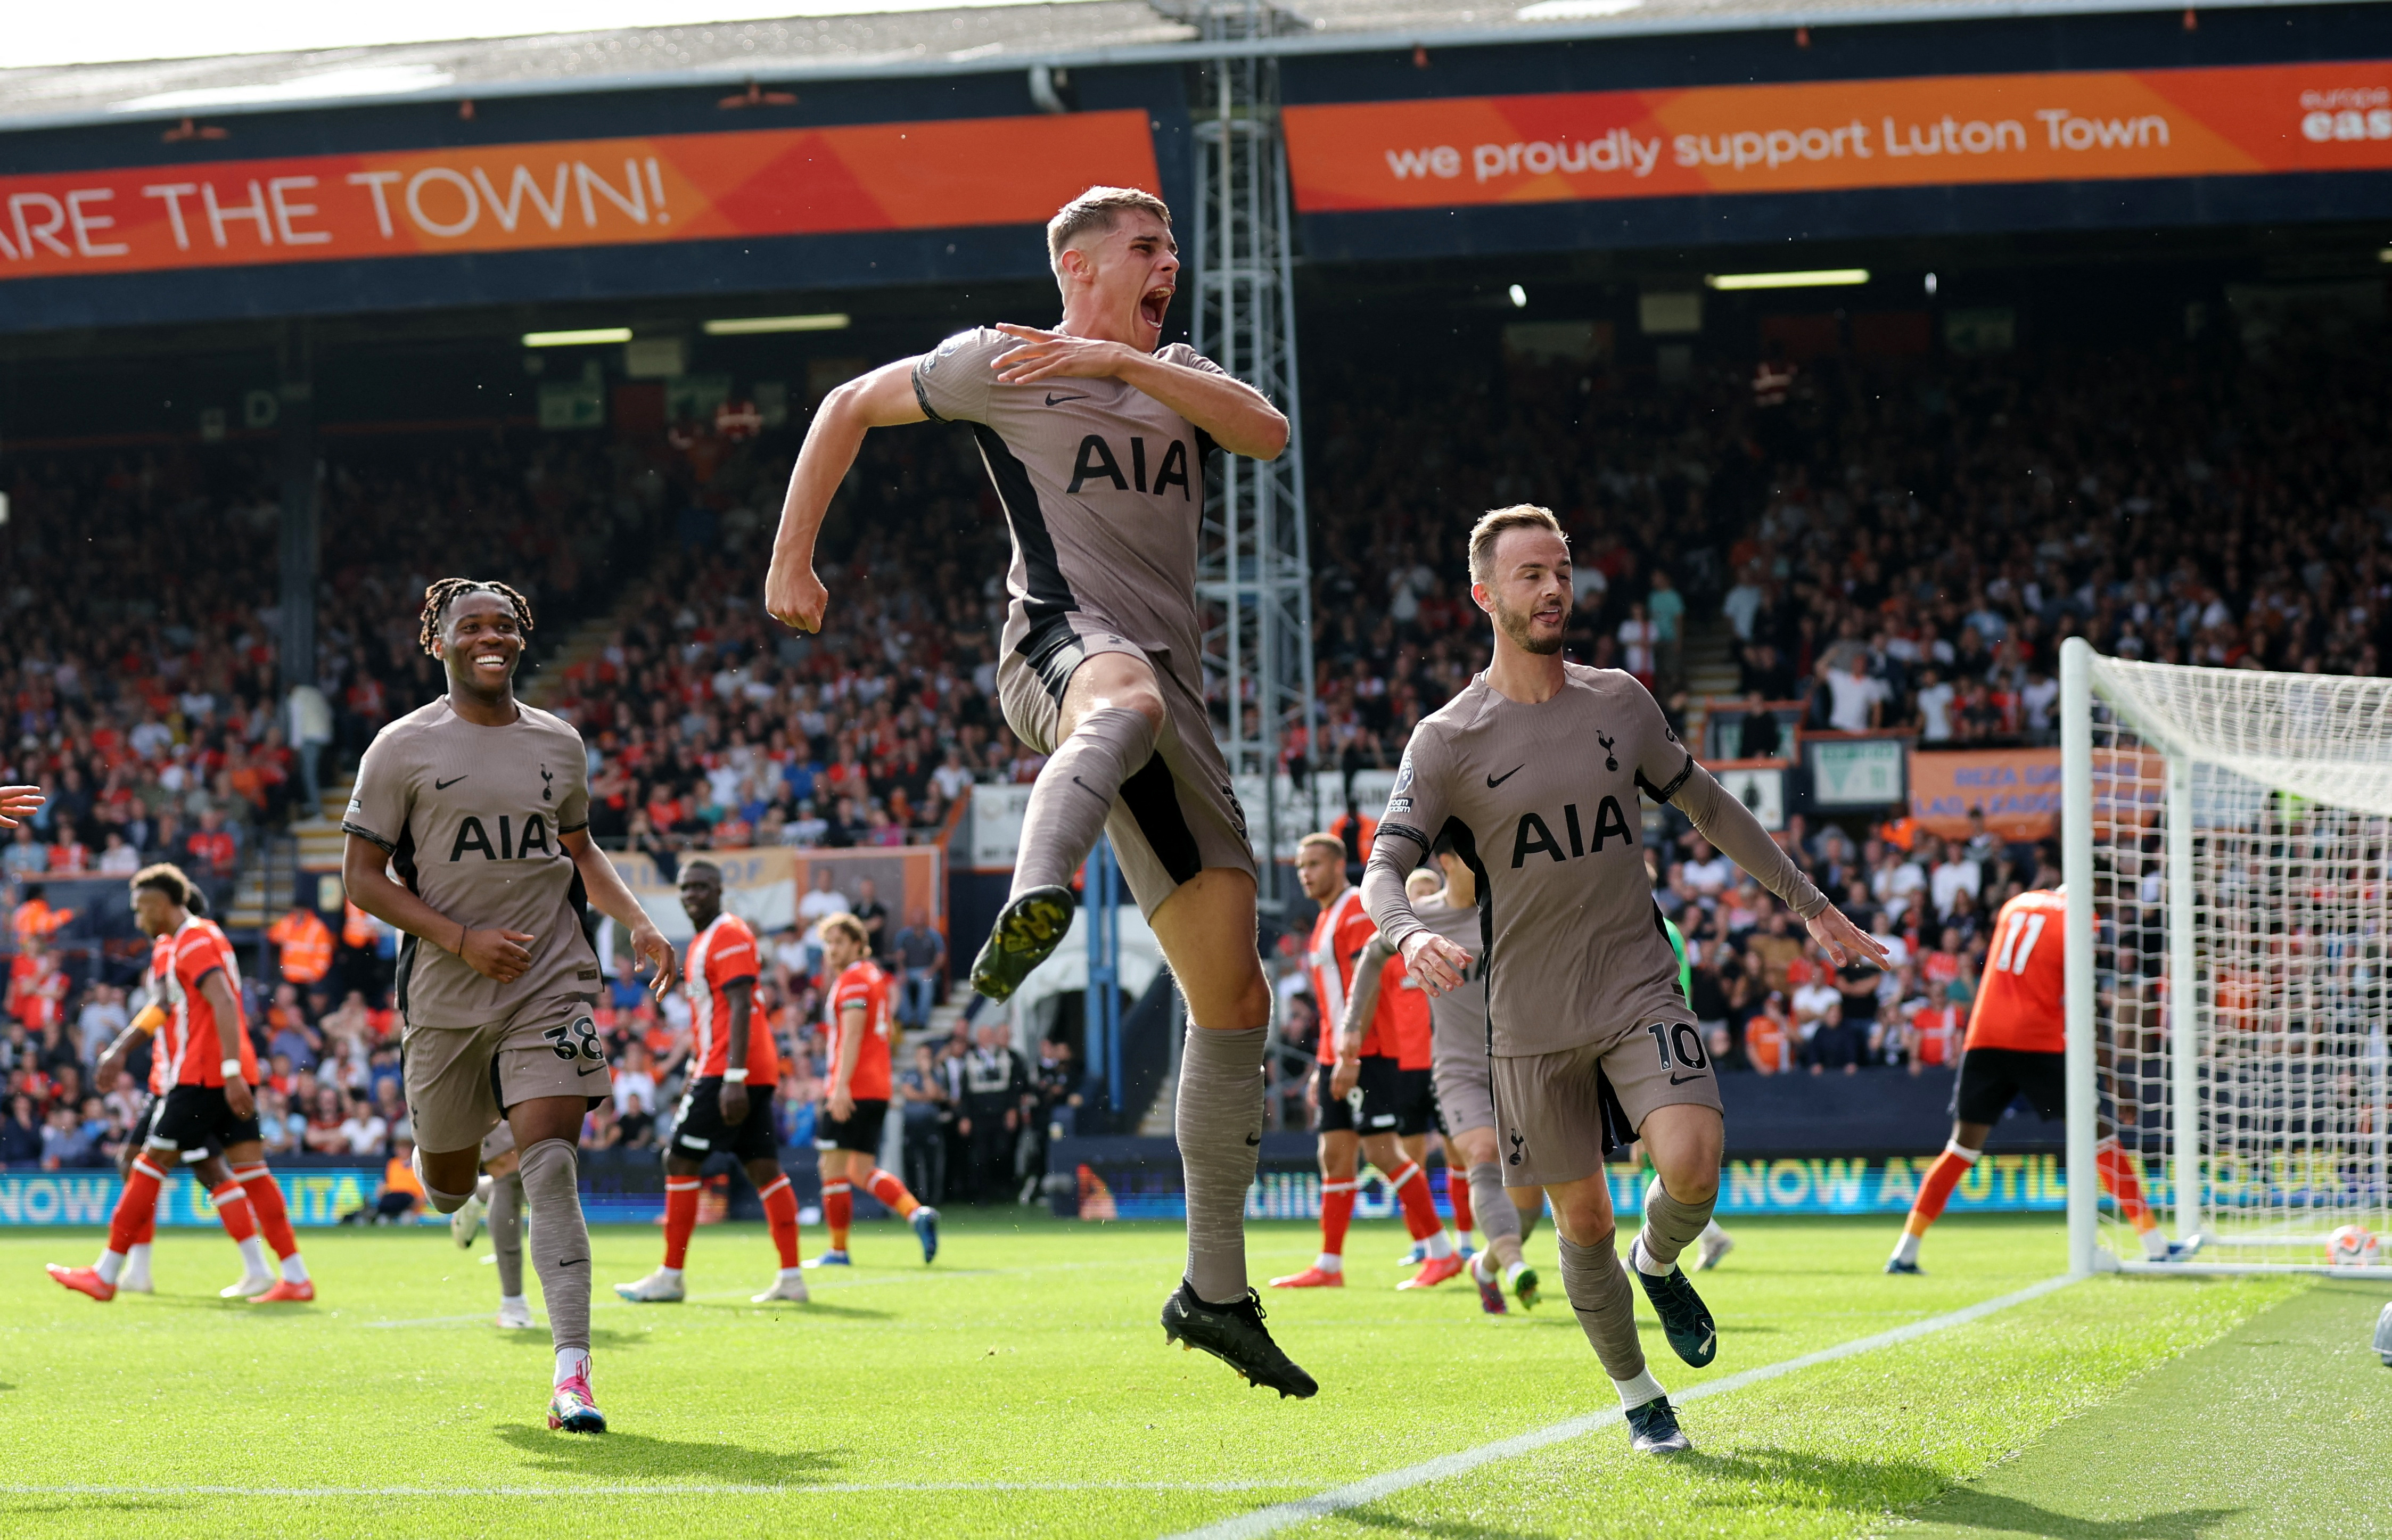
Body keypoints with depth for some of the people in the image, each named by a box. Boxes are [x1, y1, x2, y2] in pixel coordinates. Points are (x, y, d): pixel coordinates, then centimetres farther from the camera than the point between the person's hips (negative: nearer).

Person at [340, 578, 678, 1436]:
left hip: (551, 985, 1)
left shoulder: (558, 744, 9)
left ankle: (572, 1372, -18)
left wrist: (638, 923, 6)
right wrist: (462, 940, -14)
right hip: (446, 995, -1)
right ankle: (464, 1147, 51)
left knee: (551, 1168, -15)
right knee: (448, 1187, 11)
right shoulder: (404, 747, -2)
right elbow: (363, 879, -3)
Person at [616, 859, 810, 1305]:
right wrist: (695, 1073, 28)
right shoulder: (703, 941, 20)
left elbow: (741, 1008, -19)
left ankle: (670, 1277, -3)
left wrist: (733, 1078, -25)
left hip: (730, 1070, -10)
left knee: (680, 1163, -6)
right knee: (764, 1168, 5)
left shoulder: (729, 936, -10)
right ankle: (791, 1277, 2)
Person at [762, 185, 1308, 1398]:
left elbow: (1269, 433, 3)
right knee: (1126, 697, -47)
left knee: (1234, 996, 5)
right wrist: (792, 560, 18)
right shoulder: (999, 364, 10)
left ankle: (1214, 1289, 13)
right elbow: (850, 407, 22)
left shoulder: (1178, 376, 24)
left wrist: (1126, 363, -7)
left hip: (1170, 690, 6)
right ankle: (1032, 910, -76)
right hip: (1059, 646, -6)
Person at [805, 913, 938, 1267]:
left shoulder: (853, 979, -9)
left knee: (834, 1167, -2)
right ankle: (918, 1214, -8)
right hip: (878, 1089, 9)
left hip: (852, 1091, -9)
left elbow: (852, 1035, -19)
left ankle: (838, 1250, 1)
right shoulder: (874, 975, 19)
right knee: (861, 1171, 10)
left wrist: (841, 1086, -25)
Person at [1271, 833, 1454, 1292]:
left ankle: (1442, 1253, -7)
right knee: (1334, 1157, 7)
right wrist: (1324, 1066, 23)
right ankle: (1329, 1266, 8)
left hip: (1369, 1056, -9)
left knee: (1382, 1150, -11)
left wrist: (1350, 1056, -25)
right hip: (1337, 1059, 9)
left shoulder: (1357, 911, -10)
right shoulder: (1325, 921, 20)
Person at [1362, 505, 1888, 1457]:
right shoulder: (1446, 741, -4)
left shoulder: (1619, 703, 6)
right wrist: (1412, 936, -32)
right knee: (1582, 1224, 3)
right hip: (1532, 1017, -1)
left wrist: (1809, 902, 22)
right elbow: (1384, 872, -9)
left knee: (1692, 1163, -22)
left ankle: (1661, 1263, 13)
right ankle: (1637, 1397, 24)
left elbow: (1709, 808, 19)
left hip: (1639, 988, 1)